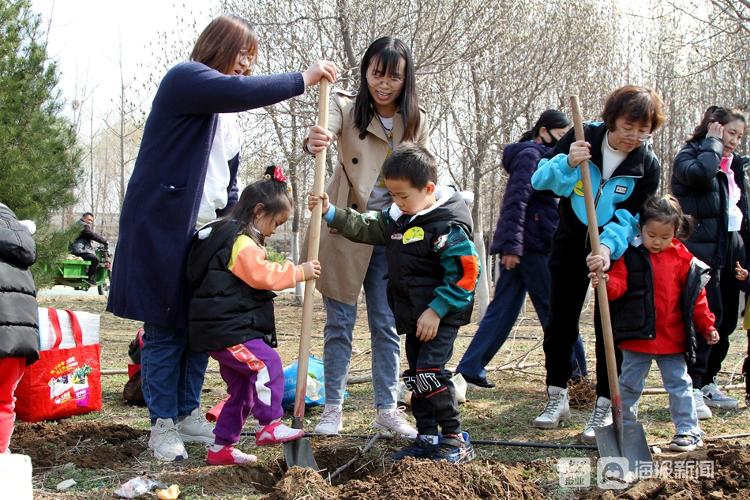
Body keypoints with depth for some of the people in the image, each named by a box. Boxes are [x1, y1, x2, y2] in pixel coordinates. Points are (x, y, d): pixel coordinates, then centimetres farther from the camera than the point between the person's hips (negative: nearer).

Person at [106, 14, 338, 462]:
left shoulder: (224, 114, 21)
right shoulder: (185, 78, -8)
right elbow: (238, 92, -28)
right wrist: (303, 79, -22)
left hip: (206, 236, 9)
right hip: (163, 229, -9)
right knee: (166, 329, -4)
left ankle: (189, 414, 18)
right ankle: (163, 425, 3)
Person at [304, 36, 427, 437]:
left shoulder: (415, 121, 2)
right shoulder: (346, 107, -8)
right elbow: (323, 134, -30)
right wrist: (314, 142, -54)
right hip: (344, 231, -2)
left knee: (387, 327, 8)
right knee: (338, 323, 4)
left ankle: (387, 410, 17)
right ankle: (333, 409, 14)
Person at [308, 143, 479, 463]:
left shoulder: (448, 226, -19)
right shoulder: (398, 217, 7)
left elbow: (465, 273, -20)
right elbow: (366, 228, 16)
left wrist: (436, 310, -20)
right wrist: (330, 213, 2)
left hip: (441, 316, -9)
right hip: (413, 315, 9)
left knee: (429, 371, -16)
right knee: (416, 375, 12)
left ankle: (455, 440, -5)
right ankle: (428, 438, 22)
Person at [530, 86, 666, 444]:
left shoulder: (647, 165, -13)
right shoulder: (584, 138, -13)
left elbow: (630, 217, -20)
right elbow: (539, 177, -18)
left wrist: (608, 247, -38)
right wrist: (567, 163, -37)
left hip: (616, 250, -1)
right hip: (571, 243, 1)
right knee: (560, 323, 6)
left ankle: (604, 409, 6)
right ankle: (557, 399, 21)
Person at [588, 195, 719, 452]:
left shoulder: (683, 258, 1)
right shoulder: (630, 256, -4)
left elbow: (696, 297, 7)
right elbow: (619, 284, -14)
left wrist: (707, 326, 7)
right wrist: (606, 282, -37)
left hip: (672, 339, 1)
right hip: (637, 336, 0)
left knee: (679, 384, 8)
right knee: (629, 385, 13)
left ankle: (688, 430, 17)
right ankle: (624, 426, 28)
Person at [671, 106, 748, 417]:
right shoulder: (690, 155, -2)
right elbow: (700, 173, -27)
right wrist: (713, 143, -11)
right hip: (701, 248, -8)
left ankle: (707, 383, 19)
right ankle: (692, 388, -12)